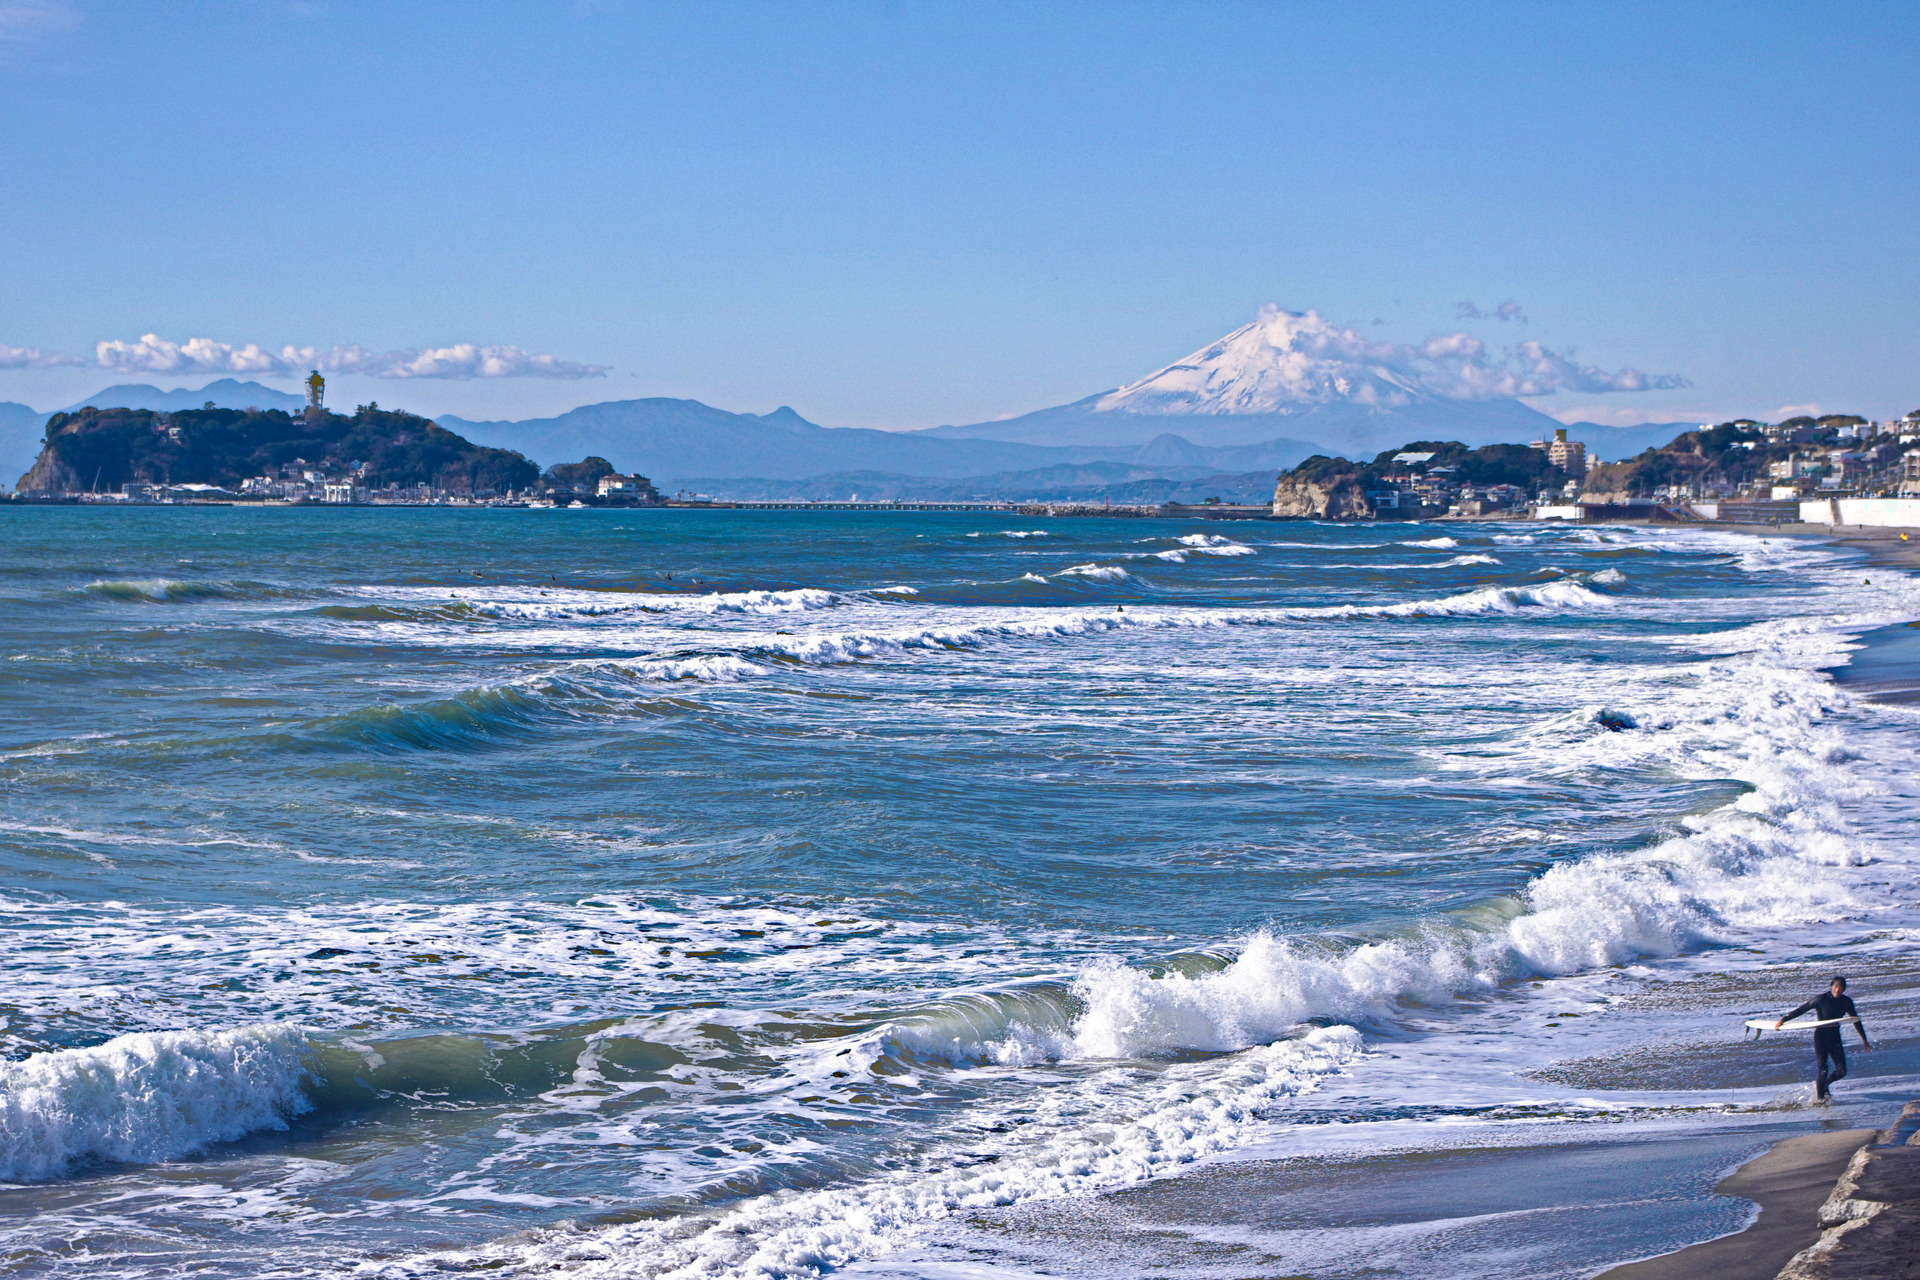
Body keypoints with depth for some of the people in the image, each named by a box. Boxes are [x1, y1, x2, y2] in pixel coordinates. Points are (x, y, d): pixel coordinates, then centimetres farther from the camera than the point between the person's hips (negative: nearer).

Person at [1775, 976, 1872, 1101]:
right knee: (1822, 1069, -12)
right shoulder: (1821, 999, -13)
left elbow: (1856, 1020, 14)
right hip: (1820, 1037, -4)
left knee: (1842, 1071, -2)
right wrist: (1783, 1020, -15)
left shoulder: (1846, 1002, 1)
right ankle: (1820, 1097, 4)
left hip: (1835, 1038, 4)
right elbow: (1802, 1009, -10)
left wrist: (1864, 1040, 19)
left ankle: (1824, 1084, 26)